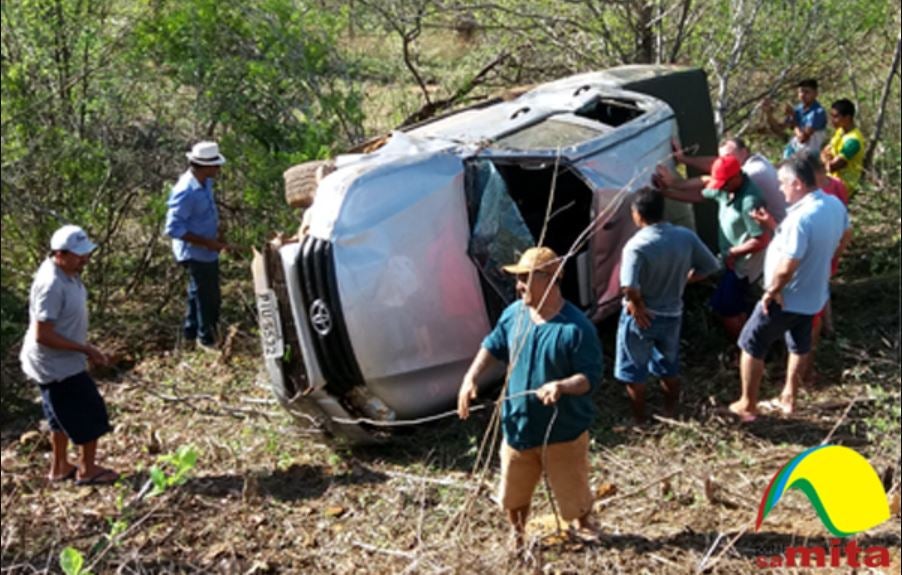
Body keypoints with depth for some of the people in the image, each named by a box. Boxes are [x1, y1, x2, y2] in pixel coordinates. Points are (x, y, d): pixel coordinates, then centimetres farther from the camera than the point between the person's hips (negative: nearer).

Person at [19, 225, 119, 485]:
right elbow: (42, 335, -29)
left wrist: (84, 349, 12)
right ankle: (87, 470, 21)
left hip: (61, 362, 9)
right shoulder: (51, 285, -31)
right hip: (56, 365, -9)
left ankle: (59, 467, 38)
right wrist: (85, 349, -22)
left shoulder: (66, 272, -1)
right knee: (90, 414, 4)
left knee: (64, 415, 23)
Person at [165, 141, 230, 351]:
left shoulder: (205, 182, -2)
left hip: (207, 251, 9)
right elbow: (174, 228, -28)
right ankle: (206, 338, 25)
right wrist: (207, 242, -26)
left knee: (199, 293, 24)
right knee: (208, 297, 6)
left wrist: (217, 237, 6)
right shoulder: (186, 192, -30)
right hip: (197, 253, -9)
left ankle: (192, 331, 42)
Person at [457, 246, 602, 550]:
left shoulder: (577, 327, -23)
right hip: (518, 427, 5)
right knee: (513, 493, 20)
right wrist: (471, 378, -4)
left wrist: (562, 386, -42)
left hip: (564, 431, -4)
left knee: (573, 493, 16)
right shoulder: (513, 314, -5)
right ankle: (517, 536, 48)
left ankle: (585, 529, 48)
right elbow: (493, 347, 9)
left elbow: (590, 377, -22)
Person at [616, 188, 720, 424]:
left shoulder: (637, 245, -24)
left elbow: (629, 287, -36)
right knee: (669, 368, 25)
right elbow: (711, 266, 2)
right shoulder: (685, 236, -8)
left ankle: (639, 422, 26)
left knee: (633, 373, 15)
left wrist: (637, 304, -16)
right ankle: (670, 415, 36)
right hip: (672, 315, 5)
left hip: (641, 317, -5)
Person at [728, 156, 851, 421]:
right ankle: (788, 398, 41)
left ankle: (747, 405, 20)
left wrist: (769, 293, -15)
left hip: (788, 299, -8)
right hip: (815, 294, 8)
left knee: (751, 344, 9)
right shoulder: (835, 205, -5)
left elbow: (786, 268, -35)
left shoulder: (801, 217, -34)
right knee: (800, 344, 25)